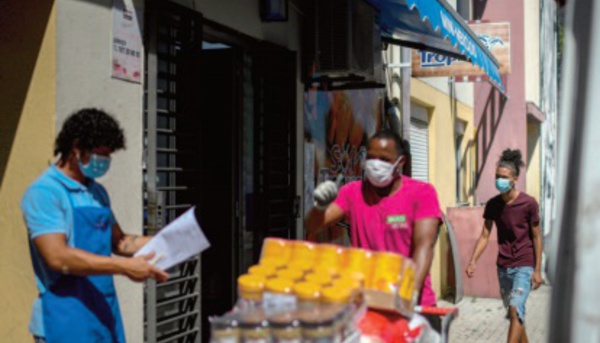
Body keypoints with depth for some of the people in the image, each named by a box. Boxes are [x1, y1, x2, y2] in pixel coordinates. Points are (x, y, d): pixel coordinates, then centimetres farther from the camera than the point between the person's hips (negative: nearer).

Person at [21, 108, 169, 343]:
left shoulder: (98, 192, 15)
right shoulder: (43, 192, -11)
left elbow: (118, 242, 22)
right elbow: (57, 257, -21)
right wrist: (124, 266, -25)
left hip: (104, 314, 8)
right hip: (66, 323, -8)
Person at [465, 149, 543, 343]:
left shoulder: (528, 203, -9)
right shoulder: (493, 205, 2)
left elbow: (536, 237, -4)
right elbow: (485, 235, 5)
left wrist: (537, 270, -6)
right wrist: (473, 261, -8)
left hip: (524, 266, -5)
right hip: (503, 266, 5)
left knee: (516, 310, -18)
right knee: (514, 313, 13)